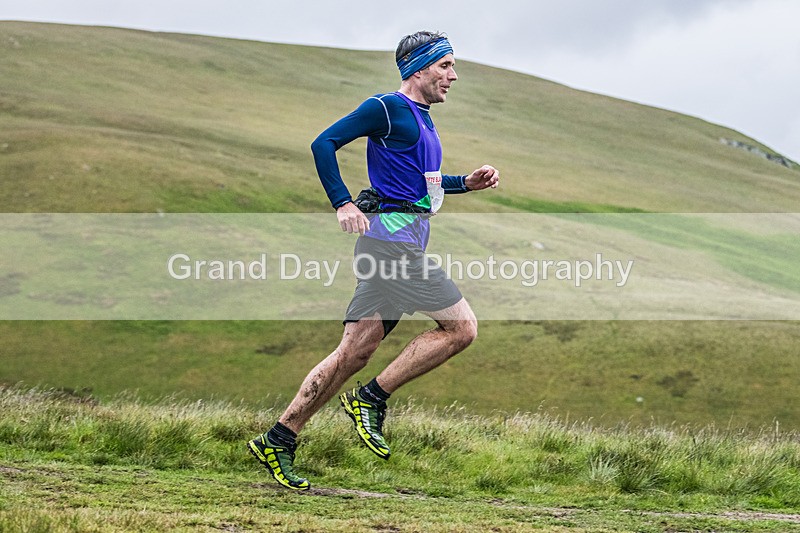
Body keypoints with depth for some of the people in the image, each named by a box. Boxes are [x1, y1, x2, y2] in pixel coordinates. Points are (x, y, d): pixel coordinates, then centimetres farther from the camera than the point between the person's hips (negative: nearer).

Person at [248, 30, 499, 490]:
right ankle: (372, 398, -5)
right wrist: (344, 203, -18)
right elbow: (324, 144, -11)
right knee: (462, 327, -10)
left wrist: (467, 183, 20)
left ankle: (279, 440, 6)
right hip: (393, 237, -9)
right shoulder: (387, 108, -6)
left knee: (356, 353, 5)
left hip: (405, 243, 9)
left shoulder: (422, 119, 22)